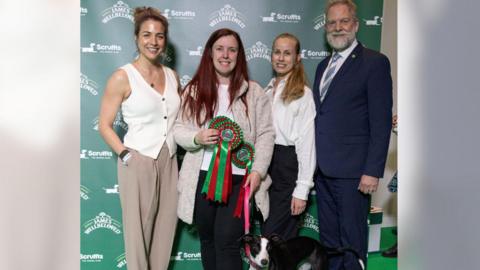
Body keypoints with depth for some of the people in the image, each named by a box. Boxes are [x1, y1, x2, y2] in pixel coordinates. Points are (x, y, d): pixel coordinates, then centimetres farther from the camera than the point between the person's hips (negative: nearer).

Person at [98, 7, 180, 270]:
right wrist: (126, 155, -14)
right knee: (138, 229, 5)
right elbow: (104, 126, -5)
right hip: (138, 163, -5)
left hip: (169, 162, 5)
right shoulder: (122, 77, -7)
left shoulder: (172, 76, 9)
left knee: (165, 228, 12)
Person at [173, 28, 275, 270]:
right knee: (207, 239, 15)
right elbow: (178, 129, 5)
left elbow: (265, 135, 0)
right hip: (203, 177, 3)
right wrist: (197, 138, -17)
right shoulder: (194, 90, 6)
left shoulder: (253, 91, 3)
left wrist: (258, 171, -10)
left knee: (227, 241, -7)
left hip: (239, 178, -2)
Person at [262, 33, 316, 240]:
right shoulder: (267, 91, 13)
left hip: (288, 168, -6)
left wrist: (302, 190, -13)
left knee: (273, 237, -4)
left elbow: (307, 143, -11)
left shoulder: (303, 94, -8)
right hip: (266, 164, 6)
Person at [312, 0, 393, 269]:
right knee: (329, 236, 16)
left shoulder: (374, 62, -6)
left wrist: (373, 171, -16)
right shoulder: (324, 65, 16)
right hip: (323, 169, 7)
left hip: (352, 171, -6)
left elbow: (381, 122, -11)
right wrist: (313, 163, 11)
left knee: (352, 240, 4)